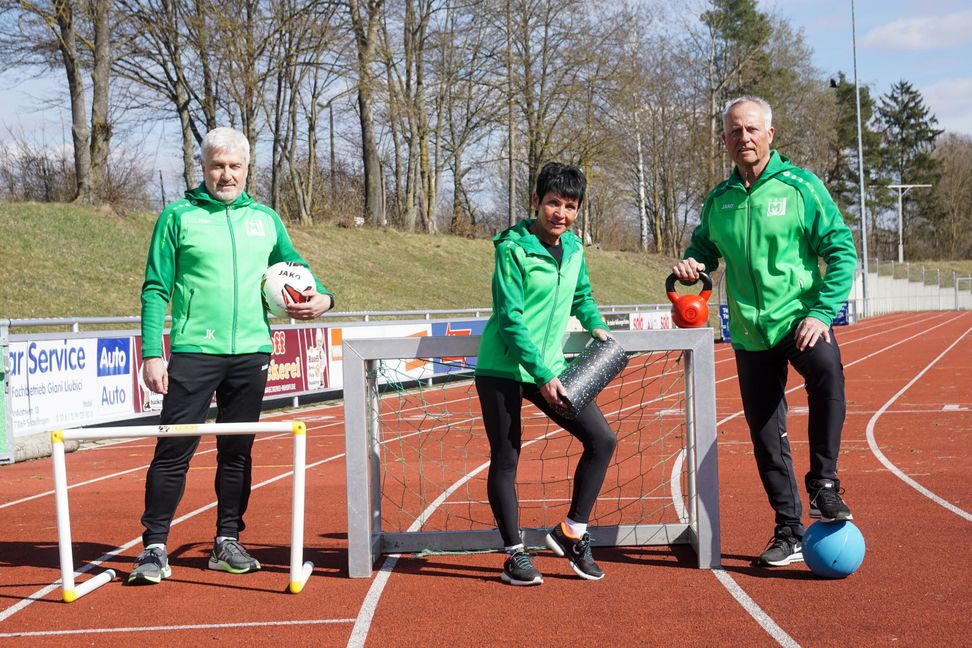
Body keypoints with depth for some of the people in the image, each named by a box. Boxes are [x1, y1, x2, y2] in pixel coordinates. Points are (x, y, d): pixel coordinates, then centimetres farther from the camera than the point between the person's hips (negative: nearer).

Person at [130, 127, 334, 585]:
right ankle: (154, 548, 1)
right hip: (194, 352, -3)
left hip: (251, 352, 4)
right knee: (174, 450, -5)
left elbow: (295, 267, 22)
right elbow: (155, 289, 0)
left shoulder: (265, 219, 12)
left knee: (237, 451, 9)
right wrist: (152, 353, -9)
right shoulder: (178, 216, 2)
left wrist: (321, 297, -1)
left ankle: (228, 542, 19)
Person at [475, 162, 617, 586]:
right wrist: (542, 376, -20)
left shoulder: (573, 248, 6)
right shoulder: (513, 249, -14)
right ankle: (514, 554, 12)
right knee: (505, 460, 0)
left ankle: (571, 533, 11)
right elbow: (511, 319, -17)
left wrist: (596, 326, 7)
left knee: (602, 440, -1)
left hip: (549, 368, 6)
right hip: (503, 370, -6)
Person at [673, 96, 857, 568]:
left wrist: (822, 313, -17)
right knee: (767, 440, 7)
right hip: (750, 334, 4)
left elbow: (841, 251, -7)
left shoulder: (801, 187, -5)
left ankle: (824, 483, -20)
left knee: (827, 369, -36)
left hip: (800, 317, -4)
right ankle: (790, 532, 22)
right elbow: (704, 249, 21)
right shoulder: (718, 200, 7)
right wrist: (690, 265, -3)